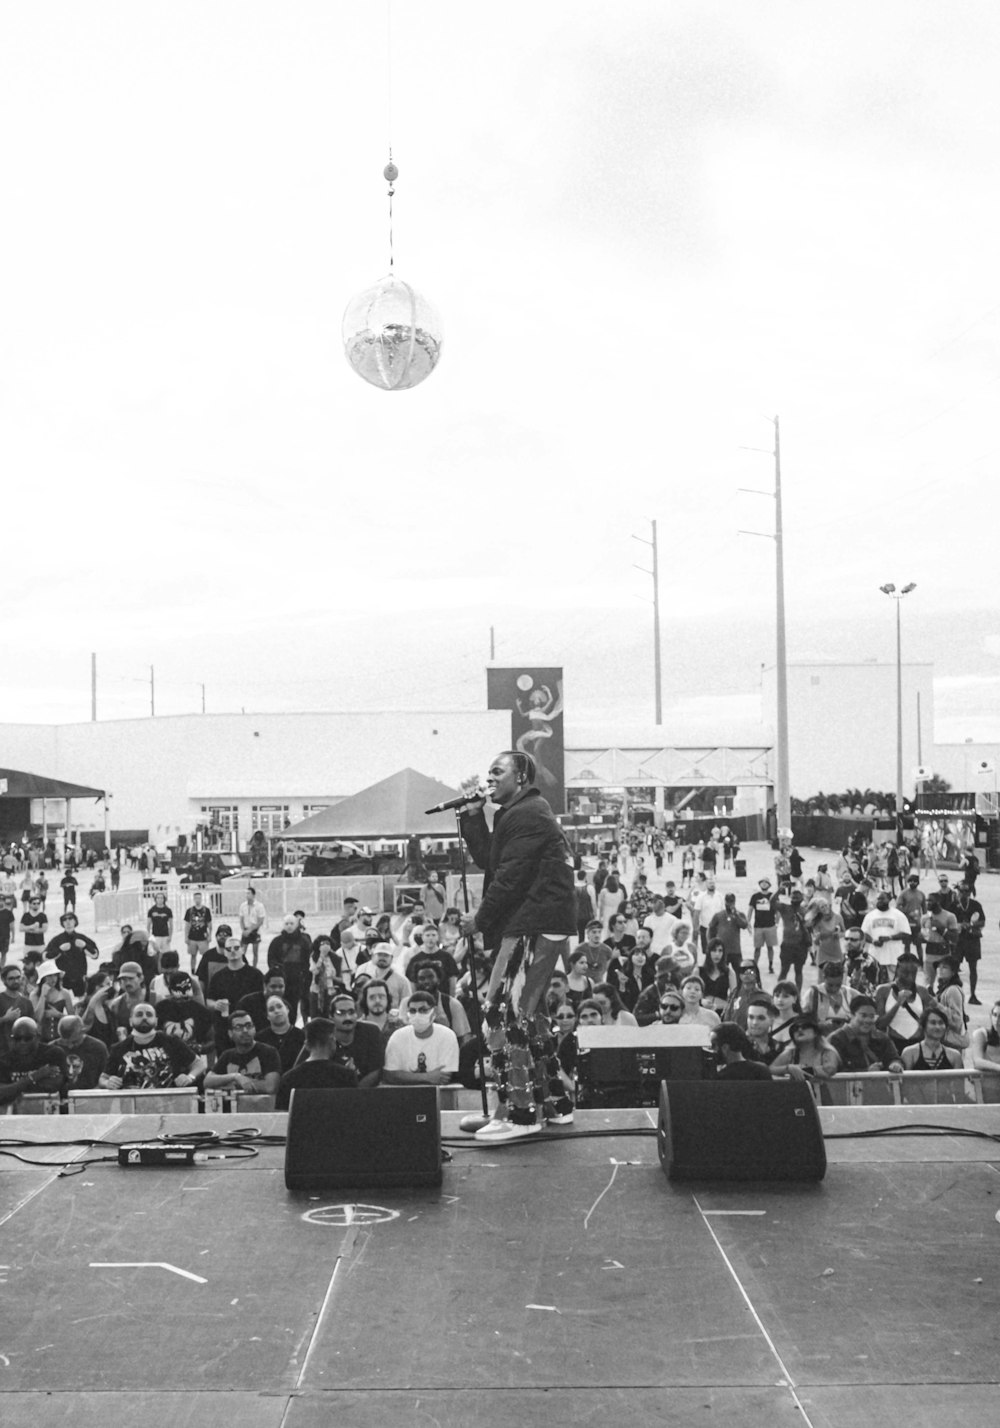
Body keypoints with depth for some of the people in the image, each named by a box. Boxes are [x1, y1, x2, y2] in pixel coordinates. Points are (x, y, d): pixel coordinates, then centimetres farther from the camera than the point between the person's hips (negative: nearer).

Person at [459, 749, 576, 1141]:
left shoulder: (526, 816, -12)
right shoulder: (524, 813, 22)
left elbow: (510, 878, -19)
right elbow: (487, 859, 17)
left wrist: (481, 919, -11)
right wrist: (472, 814, 7)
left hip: (531, 927, -11)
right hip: (542, 925, 11)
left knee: (504, 1012, -12)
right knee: (528, 1012, 18)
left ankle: (519, 1113, -11)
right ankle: (554, 1102, 25)